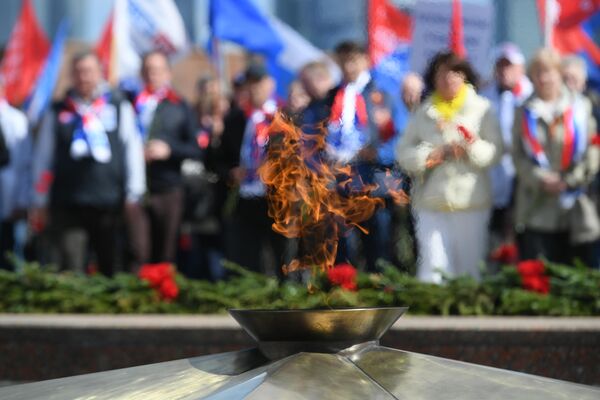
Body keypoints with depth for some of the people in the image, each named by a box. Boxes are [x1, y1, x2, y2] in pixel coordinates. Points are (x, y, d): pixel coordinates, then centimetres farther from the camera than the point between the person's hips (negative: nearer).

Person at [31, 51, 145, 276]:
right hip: (67, 206, 0)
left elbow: (133, 150, 7)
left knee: (111, 269, 8)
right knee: (70, 273, -7)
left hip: (110, 204, 0)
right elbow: (43, 159, 11)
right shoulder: (58, 113, 10)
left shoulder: (119, 107, 9)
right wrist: (40, 203, 8)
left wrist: (133, 195, 1)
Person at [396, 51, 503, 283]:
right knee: (433, 269, -4)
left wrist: (472, 147, -19)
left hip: (471, 203, -1)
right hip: (431, 202, 1)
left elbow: (495, 152, -1)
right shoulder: (424, 113, 12)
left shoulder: (482, 109, 5)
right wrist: (430, 155, -8)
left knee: (470, 269, 1)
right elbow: (404, 153, 9)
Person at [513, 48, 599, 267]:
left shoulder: (580, 107, 5)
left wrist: (572, 179, -11)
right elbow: (518, 155, 4)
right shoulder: (525, 112, 9)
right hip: (536, 212, 1)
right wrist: (541, 179, -12)